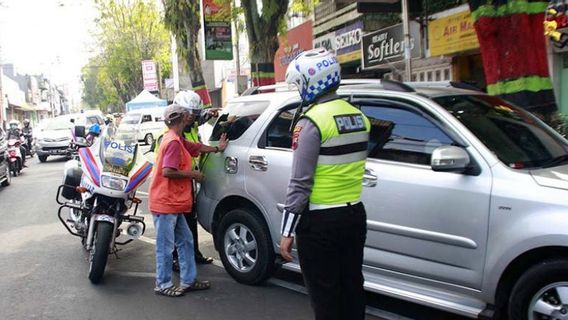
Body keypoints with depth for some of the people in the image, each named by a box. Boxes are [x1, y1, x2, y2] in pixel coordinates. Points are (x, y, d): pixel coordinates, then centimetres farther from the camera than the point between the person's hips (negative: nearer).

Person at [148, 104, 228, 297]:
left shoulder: (178, 140, 13)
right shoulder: (173, 142, -18)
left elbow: (197, 148, 30)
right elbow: (167, 171, -26)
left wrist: (217, 149, 35)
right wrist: (192, 174, -14)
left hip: (174, 203, 10)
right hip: (165, 203, -10)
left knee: (185, 241, 14)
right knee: (166, 246, 0)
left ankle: (188, 280, 22)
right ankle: (163, 285, 12)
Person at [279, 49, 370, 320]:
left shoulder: (312, 120, -16)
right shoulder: (358, 116, 7)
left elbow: (300, 182, -17)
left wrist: (287, 231, -13)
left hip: (321, 221, -7)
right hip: (355, 214, 7)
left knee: (325, 296, 5)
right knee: (352, 287, 18)